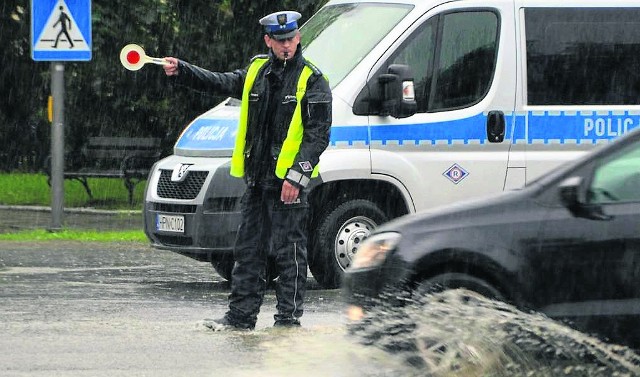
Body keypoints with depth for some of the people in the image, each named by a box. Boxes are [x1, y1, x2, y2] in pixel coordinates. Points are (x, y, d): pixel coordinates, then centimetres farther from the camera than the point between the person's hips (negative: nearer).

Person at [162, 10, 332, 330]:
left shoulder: (312, 80, -6)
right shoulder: (257, 72, 12)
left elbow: (318, 133, -10)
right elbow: (221, 84, 25)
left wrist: (297, 175, -17)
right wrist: (181, 71, 14)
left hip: (289, 181, -7)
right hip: (257, 179, 7)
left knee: (290, 251, -4)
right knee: (248, 249, 11)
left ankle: (289, 318, 1)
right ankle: (241, 315, 17)